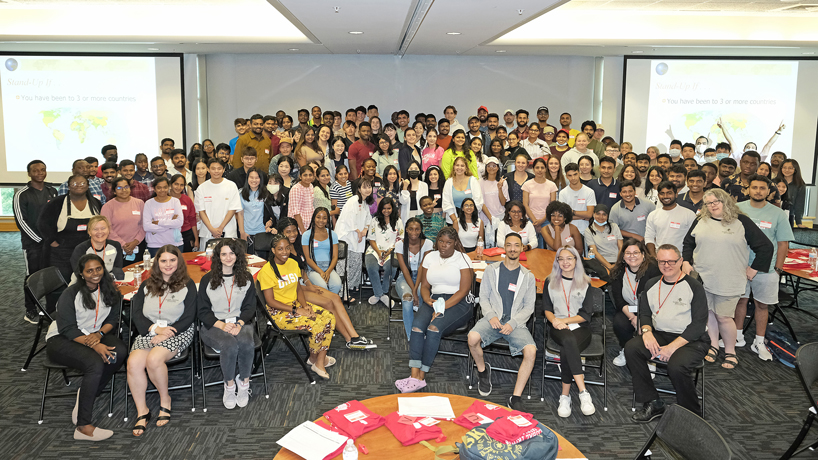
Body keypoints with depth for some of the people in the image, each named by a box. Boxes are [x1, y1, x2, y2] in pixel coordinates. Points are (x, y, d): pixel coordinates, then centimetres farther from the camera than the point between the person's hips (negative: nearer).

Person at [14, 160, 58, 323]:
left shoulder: (52, 191, 9)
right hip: (33, 242, -4)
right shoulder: (22, 194, -6)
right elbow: (21, 221, -9)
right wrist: (40, 239, -10)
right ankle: (30, 311, 12)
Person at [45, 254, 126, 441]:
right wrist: (95, 346, -28)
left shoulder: (109, 291, 4)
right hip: (61, 341, -5)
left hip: (95, 335, 5)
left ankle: (86, 394, -12)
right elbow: (67, 329, -16)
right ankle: (83, 427, -30)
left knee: (120, 352, -28)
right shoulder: (71, 294, -12)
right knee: (95, 364, -34)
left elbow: (113, 319, 7)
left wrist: (100, 334, -16)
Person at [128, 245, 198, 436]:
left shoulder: (187, 285, 5)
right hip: (148, 332, 3)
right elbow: (136, 314, 7)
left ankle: (165, 399, -5)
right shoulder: (147, 285, 16)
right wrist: (156, 328, -11)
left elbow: (188, 318, -2)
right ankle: (142, 411, -10)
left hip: (178, 332, -3)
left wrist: (166, 334, -13)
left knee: (153, 359, -31)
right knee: (134, 363, -25)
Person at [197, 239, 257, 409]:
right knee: (230, 345, -34)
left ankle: (244, 382, -11)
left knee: (247, 343, -34)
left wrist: (239, 324, -13)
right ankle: (229, 385, -12)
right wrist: (222, 325, -15)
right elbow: (203, 311, 2)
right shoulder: (207, 280, 6)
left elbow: (249, 307, 7)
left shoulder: (246, 278, 11)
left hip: (240, 323, 2)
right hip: (214, 325, -1)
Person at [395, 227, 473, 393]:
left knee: (434, 328, -32)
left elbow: (464, 290, -8)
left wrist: (443, 307, -18)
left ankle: (421, 376, -25)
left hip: (458, 303, -4)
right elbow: (424, 285, 15)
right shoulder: (430, 257, 14)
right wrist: (428, 300, -8)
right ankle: (414, 375, -33)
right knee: (417, 326, -28)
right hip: (434, 300, 4)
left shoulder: (462, 259, 0)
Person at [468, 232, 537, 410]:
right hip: (493, 318, 0)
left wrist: (512, 323, -10)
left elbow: (529, 307, 7)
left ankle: (516, 397, -16)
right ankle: (483, 370, 2)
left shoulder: (528, 277, 10)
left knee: (531, 351, -28)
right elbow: (484, 297, 9)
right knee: (473, 337, -31)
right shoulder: (491, 270, 11)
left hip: (516, 322, 0)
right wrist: (491, 316, -11)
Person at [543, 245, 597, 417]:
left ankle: (565, 396, -29)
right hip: (558, 328, 1)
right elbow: (547, 309, 12)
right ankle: (583, 393, -39)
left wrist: (564, 320, -11)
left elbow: (586, 314, 3)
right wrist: (554, 320, -11)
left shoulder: (585, 283, 10)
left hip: (580, 327, 0)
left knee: (566, 351, -36)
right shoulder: (550, 281, 16)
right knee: (569, 341, -37)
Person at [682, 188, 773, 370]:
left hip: (729, 281, -3)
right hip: (702, 279, 3)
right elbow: (688, 243, 19)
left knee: (724, 317, -2)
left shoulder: (742, 222, -1)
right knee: (708, 313, 8)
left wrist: (754, 268, 1)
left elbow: (766, 247, 2)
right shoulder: (700, 221, 9)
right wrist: (686, 262, 5)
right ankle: (713, 346, 25)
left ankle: (730, 351, 16)